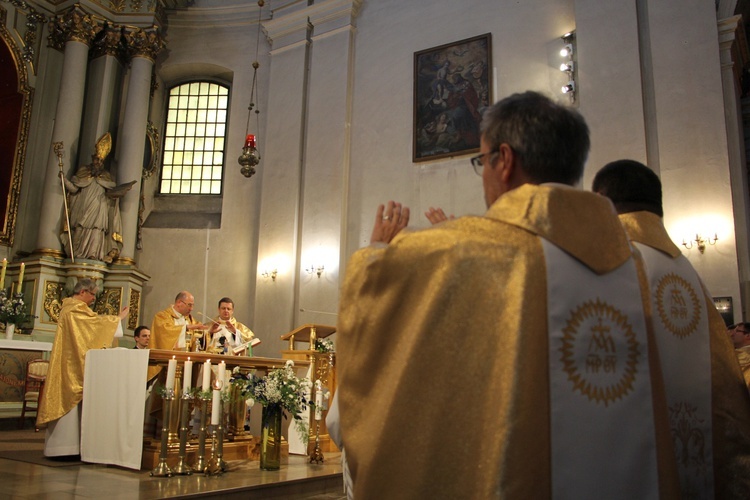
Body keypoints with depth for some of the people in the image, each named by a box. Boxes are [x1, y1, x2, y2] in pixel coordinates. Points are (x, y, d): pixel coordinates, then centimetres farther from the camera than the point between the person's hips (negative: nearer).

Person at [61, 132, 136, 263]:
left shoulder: (106, 176, 15)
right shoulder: (83, 172, 11)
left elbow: (111, 191, 4)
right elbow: (74, 188, 3)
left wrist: (124, 188, -9)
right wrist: (64, 179, -12)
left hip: (98, 210, 0)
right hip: (83, 209, 0)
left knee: (97, 229, -12)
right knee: (81, 230, -6)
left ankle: (93, 254, -15)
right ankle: (77, 254, -5)